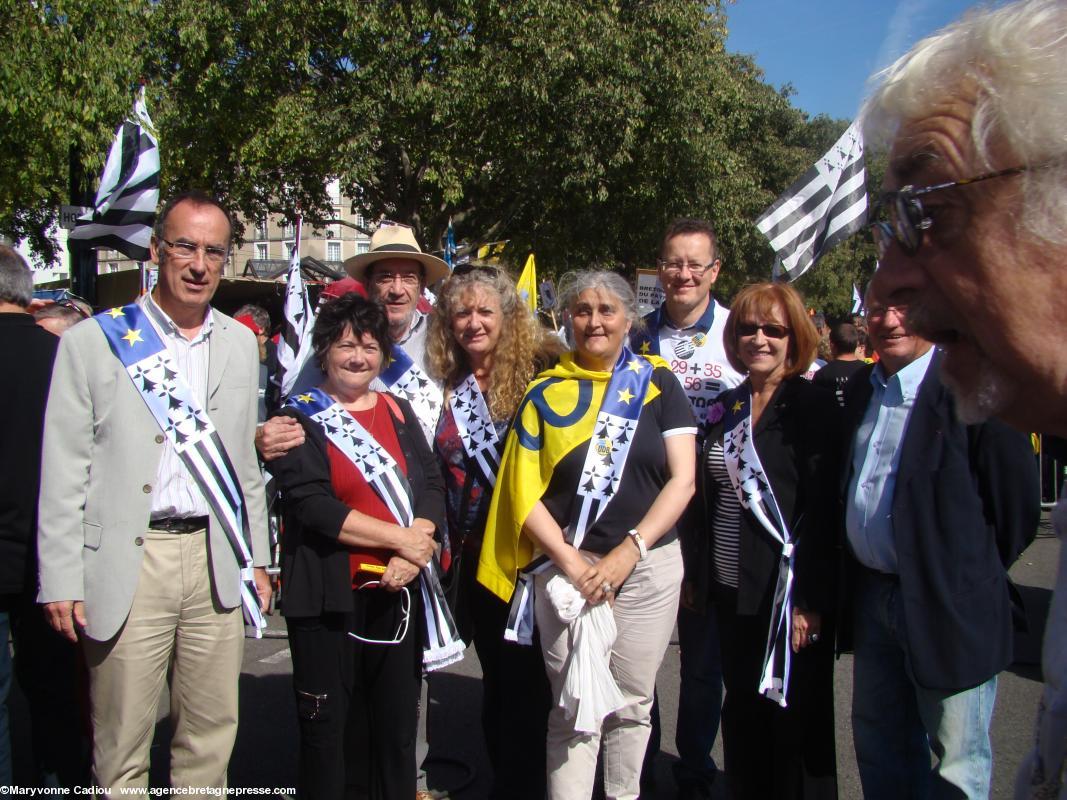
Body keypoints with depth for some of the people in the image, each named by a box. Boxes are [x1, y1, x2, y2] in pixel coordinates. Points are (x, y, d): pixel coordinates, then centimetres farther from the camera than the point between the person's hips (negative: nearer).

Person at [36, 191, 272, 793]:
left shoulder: (240, 344, 11)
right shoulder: (92, 342, -1)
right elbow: (63, 472, -2)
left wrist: (257, 558, 13)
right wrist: (61, 581, -5)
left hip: (216, 562, 3)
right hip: (128, 565, -3)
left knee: (212, 736, 12)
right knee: (122, 750, 7)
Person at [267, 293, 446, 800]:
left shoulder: (398, 411, 11)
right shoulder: (301, 418, -2)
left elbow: (431, 486, 3)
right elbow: (312, 506, -14)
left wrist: (412, 556, -14)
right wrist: (401, 539, -15)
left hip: (397, 589, 4)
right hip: (329, 593, -3)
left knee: (398, 720, 13)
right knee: (325, 722, 7)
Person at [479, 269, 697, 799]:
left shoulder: (658, 383, 4)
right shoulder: (546, 393, 4)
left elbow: (682, 480, -3)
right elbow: (524, 491, 0)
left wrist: (628, 551, -12)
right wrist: (571, 562, -11)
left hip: (648, 566, 1)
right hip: (565, 566, -1)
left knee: (632, 703, 13)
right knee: (574, 709, 4)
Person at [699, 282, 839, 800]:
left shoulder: (813, 406, -9)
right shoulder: (726, 408, 9)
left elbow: (822, 509, -15)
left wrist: (810, 601, -19)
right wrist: (703, 575, 10)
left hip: (787, 596, -6)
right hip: (733, 592, 6)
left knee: (796, 724, 8)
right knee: (742, 716, 18)